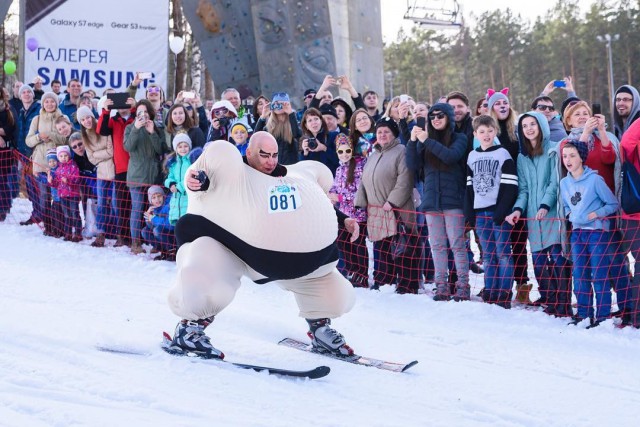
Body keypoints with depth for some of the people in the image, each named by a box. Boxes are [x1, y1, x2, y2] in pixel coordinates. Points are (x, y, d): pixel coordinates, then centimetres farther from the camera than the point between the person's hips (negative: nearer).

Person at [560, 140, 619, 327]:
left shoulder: (594, 179, -11)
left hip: (597, 232, -6)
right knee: (579, 276, 8)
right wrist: (569, 214, 3)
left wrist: (596, 214, -16)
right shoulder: (564, 183, 6)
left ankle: (603, 316, 1)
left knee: (599, 276, -5)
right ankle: (584, 313, 17)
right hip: (577, 233, 6)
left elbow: (613, 204, -6)